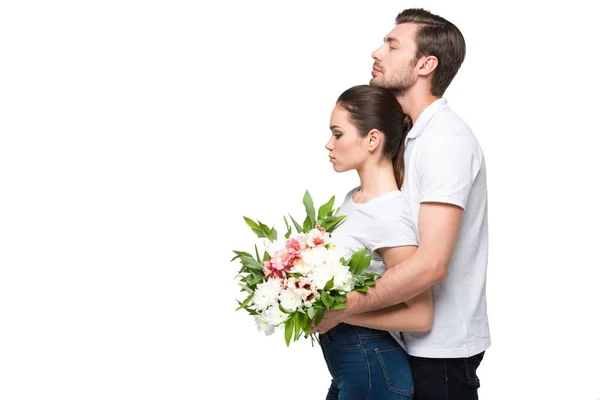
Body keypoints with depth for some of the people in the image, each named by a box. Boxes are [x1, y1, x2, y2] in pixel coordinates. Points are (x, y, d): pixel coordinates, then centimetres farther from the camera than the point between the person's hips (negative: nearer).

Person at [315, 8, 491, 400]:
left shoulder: (445, 139, -19)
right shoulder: (416, 136, 13)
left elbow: (430, 263, -28)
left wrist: (344, 307, -23)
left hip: (441, 348, -9)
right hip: (420, 339, 9)